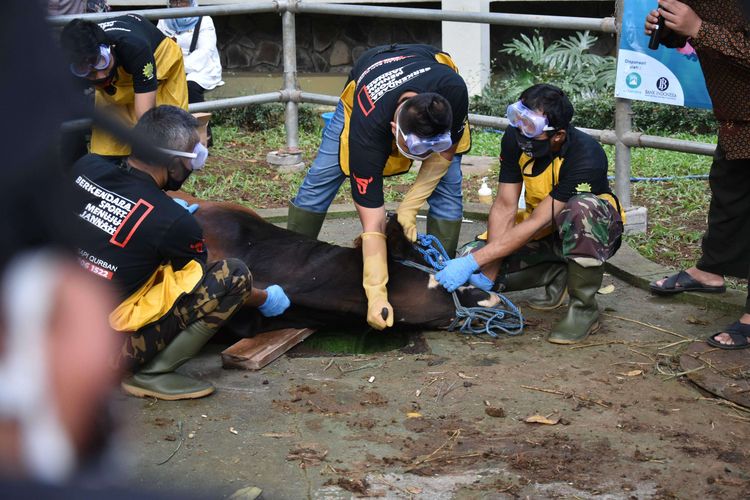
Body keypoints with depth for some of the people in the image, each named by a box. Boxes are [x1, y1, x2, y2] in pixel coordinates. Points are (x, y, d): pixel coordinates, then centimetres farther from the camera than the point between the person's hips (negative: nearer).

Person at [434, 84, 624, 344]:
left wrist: (473, 263, -36)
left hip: (596, 229, -5)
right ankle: (557, 274, 7)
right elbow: (505, 208, -15)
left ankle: (584, 308, -22)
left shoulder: (586, 156, -33)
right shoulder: (515, 139, -17)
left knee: (582, 208, -41)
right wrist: (489, 273, -24)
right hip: (547, 234, 5)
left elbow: (537, 223, -33)